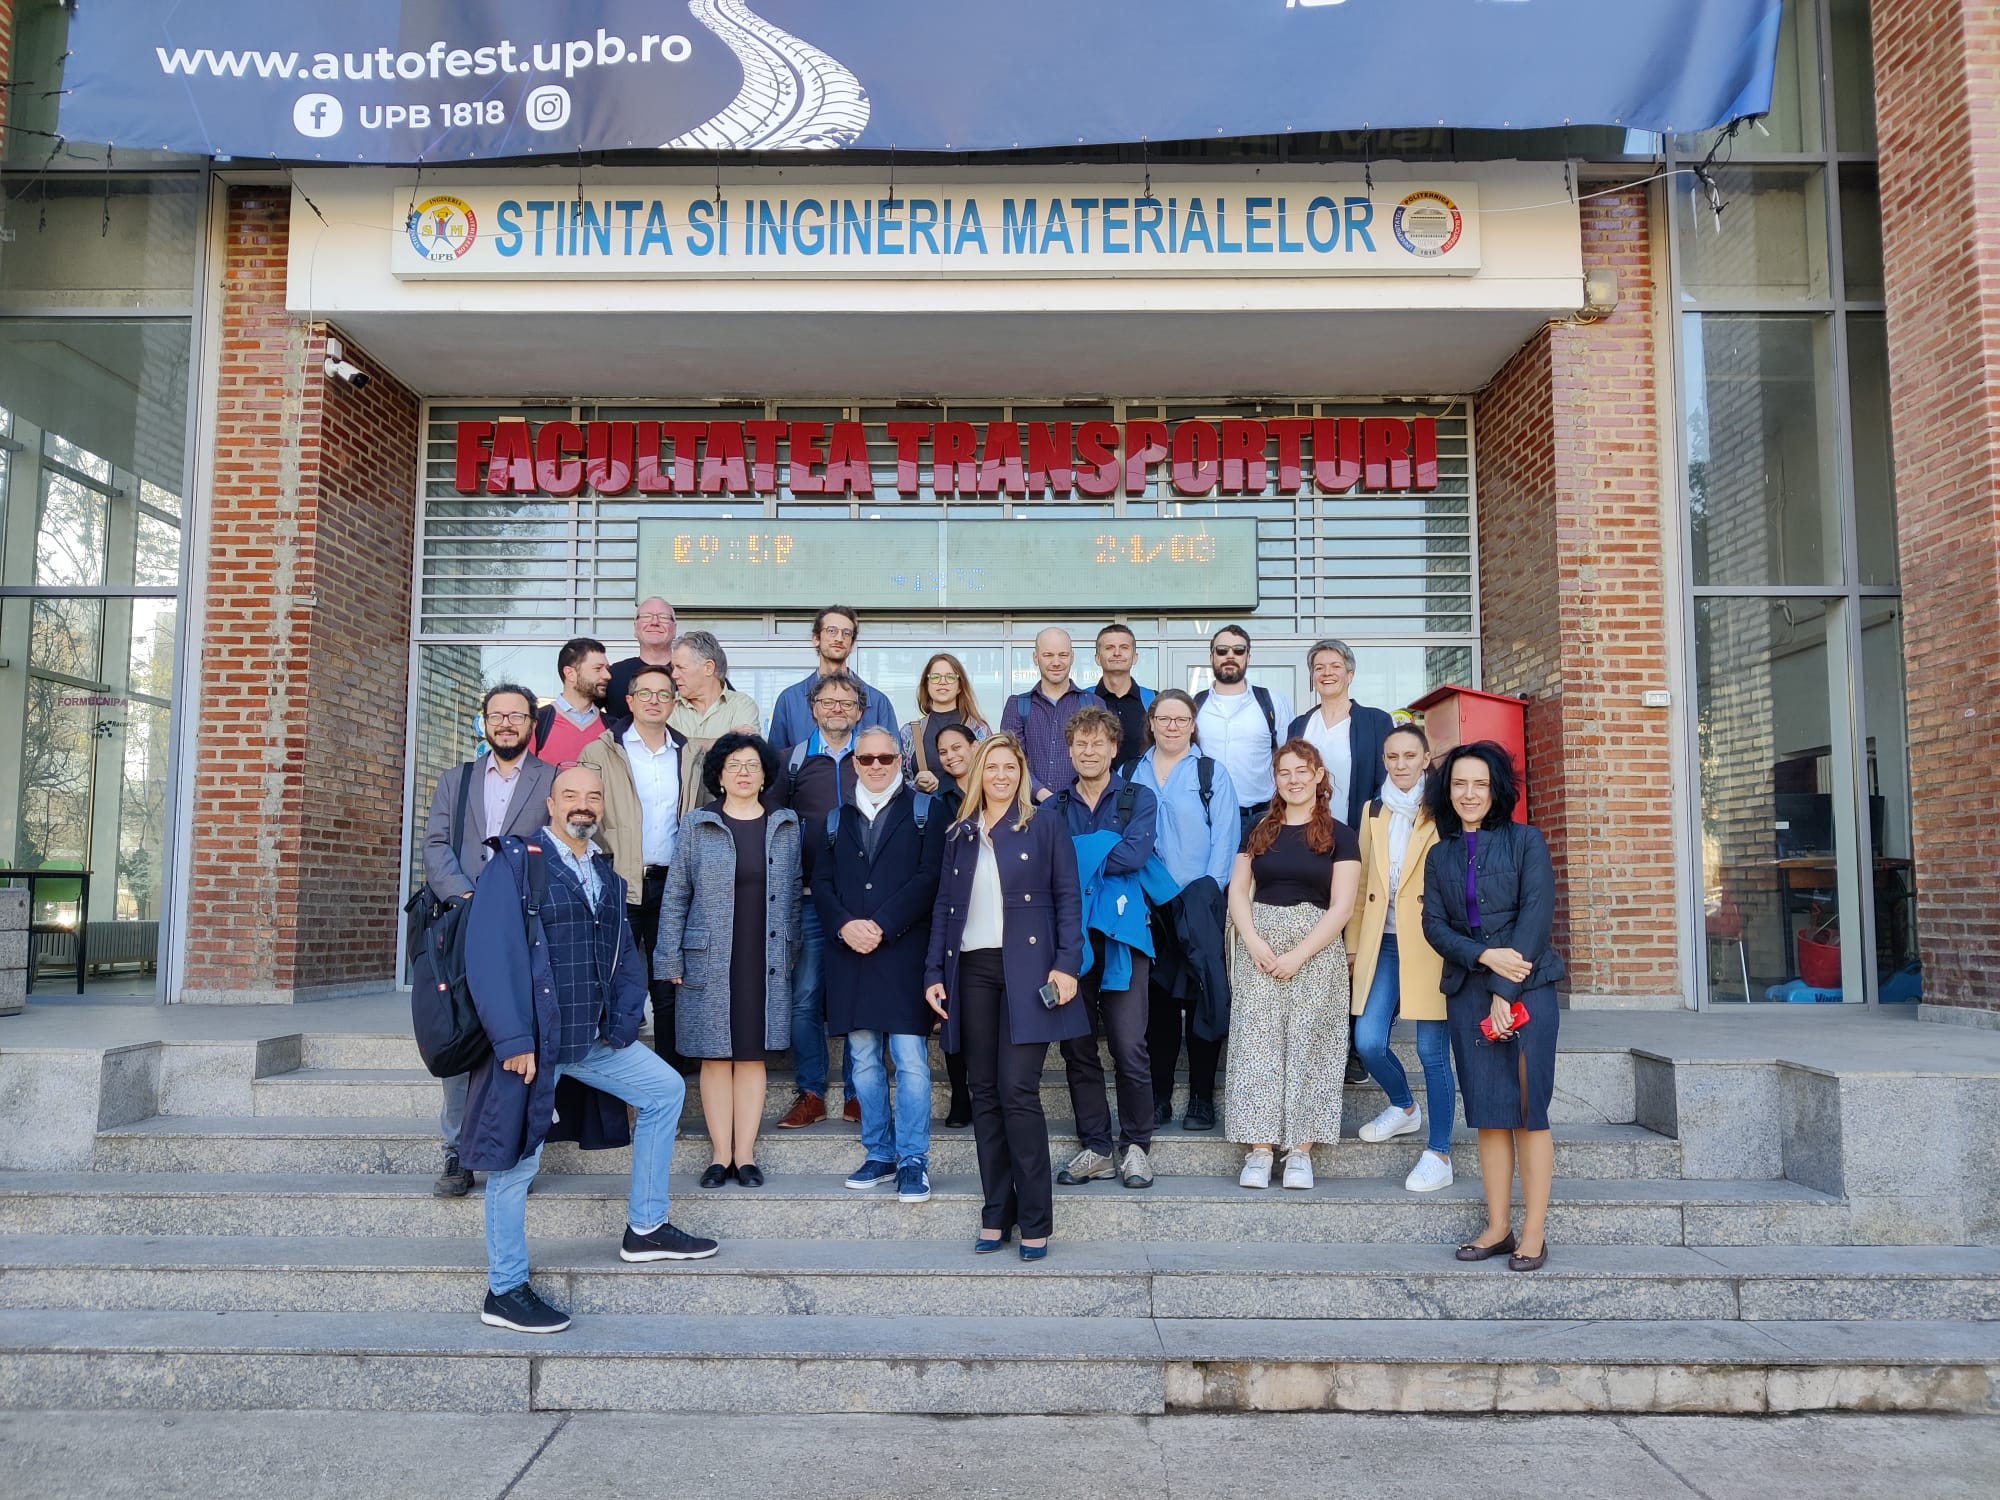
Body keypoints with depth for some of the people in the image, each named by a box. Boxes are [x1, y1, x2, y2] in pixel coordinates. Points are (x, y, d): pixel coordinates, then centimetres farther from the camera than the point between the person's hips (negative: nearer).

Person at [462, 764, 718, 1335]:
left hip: (592, 1039, 7)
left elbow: (625, 957, 15)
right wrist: (513, 1039, -21)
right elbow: (488, 953, -17)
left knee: (665, 1089, 8)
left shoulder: (607, 877, 14)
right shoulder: (515, 863, -9)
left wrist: (622, 1025, -1)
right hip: (530, 1041, -7)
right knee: (517, 1162, 0)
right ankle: (505, 1291, 15)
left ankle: (645, 1227, 19)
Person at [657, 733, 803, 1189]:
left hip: (765, 962, 1)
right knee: (715, 1056, 2)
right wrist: (671, 959, -1)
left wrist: (789, 953, 7)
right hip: (709, 962, -1)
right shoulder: (696, 825, 2)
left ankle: (745, 1155, 11)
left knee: (752, 1056, 5)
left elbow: (792, 895, 11)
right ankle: (721, 1155, 10)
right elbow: (676, 896, 3)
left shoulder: (785, 826, 8)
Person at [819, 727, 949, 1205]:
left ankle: (913, 1160, 1)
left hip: (904, 952, -4)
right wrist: (844, 926, -8)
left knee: (910, 1059, -7)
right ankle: (879, 1155, 20)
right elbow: (821, 882, 10)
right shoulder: (837, 818, 17)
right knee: (864, 1061, 10)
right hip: (850, 953, 4)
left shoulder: (926, 810, 4)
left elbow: (930, 877, -6)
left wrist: (881, 926, -13)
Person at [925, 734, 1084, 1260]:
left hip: (1026, 973, -4)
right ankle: (996, 1216, 13)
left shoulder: (1046, 828, 6)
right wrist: (934, 974, 7)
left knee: (1018, 1092, -10)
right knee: (984, 1095, 5)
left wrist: (1066, 964, -10)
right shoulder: (959, 836, 17)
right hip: (972, 972, 4)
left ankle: (1035, 1222, -1)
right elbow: (943, 907, 16)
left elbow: (1068, 899, 1)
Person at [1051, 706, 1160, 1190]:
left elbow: (1134, 854, -10)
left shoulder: (1139, 800, 7)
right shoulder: (1053, 809, 14)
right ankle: (1095, 1148, 16)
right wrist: (1103, 859, -13)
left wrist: (1075, 860, -6)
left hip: (1120, 936, -3)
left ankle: (1136, 1146, 10)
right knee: (1077, 1048, 5)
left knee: (1129, 1048, -6)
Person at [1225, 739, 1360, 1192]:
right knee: (1256, 1044, -3)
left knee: (1307, 1046, -3)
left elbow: (1341, 907, -3)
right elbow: (1237, 891, 7)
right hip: (1258, 945, 2)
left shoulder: (1338, 835, 3)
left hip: (1316, 951, -2)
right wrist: (1254, 941, -9)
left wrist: (1297, 955, -12)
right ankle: (1258, 1149, 0)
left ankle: (1301, 1151, 3)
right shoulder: (1259, 831, 13)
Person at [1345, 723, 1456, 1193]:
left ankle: (1439, 1155, 12)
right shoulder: (1373, 812, 14)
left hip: (1430, 943, -4)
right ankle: (1404, 1108, 26)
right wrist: (1353, 943, 14)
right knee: (1368, 1041, -4)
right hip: (1382, 943, 4)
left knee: (1432, 1050, -1)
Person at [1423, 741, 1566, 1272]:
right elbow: (1434, 925, 6)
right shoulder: (1440, 856, 14)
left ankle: (1534, 1234, 3)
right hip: (1467, 992, 3)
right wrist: (1485, 956, -13)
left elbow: (1537, 914, -6)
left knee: (1529, 1111, -3)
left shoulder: (1525, 840, 2)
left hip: (1527, 988, -3)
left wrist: (1506, 991, -12)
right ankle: (1497, 1228, 11)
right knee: (1488, 1113, 4)